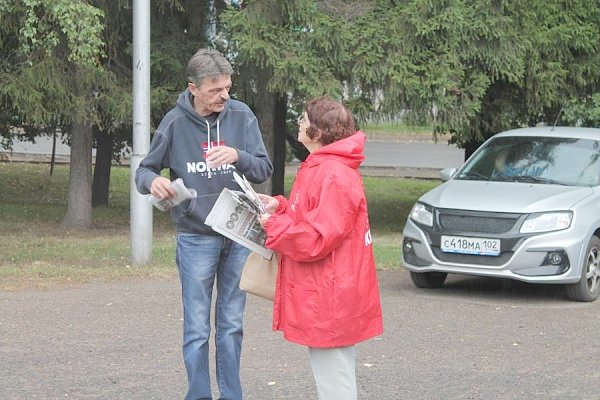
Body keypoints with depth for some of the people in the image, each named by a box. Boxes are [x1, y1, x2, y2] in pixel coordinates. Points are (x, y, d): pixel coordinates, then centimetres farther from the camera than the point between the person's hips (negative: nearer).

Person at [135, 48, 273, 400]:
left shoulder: (241, 116, -4)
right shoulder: (175, 123, -8)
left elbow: (265, 170, -5)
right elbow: (145, 170, 2)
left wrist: (238, 156, -25)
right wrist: (153, 181, -22)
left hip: (239, 238, 2)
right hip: (196, 239, -2)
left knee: (232, 326, 12)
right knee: (197, 330, 1)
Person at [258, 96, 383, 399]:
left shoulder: (334, 176, -21)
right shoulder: (321, 168, 14)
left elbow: (316, 240, -24)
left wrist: (273, 225, -12)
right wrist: (279, 207, 9)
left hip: (329, 305, -11)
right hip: (324, 299, 11)